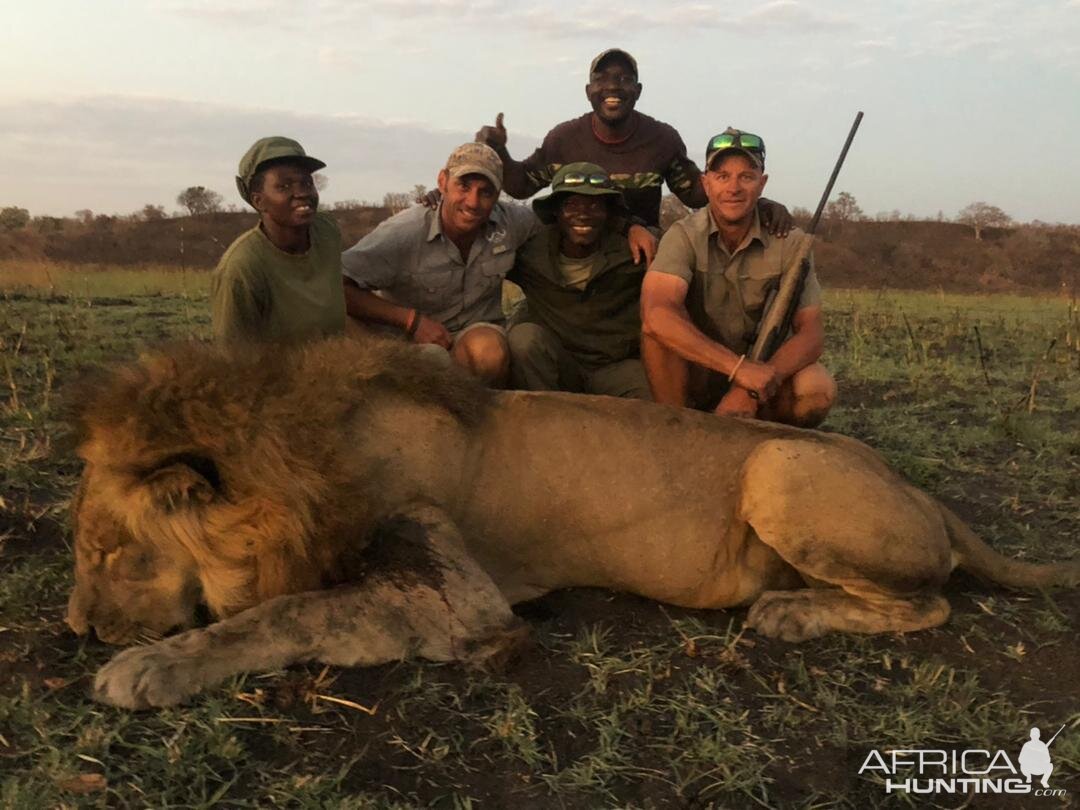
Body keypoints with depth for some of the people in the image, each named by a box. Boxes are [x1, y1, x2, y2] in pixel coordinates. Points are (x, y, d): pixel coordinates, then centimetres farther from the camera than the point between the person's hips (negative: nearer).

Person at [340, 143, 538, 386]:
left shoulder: (510, 223, -7)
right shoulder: (404, 232, -20)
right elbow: (338, 288, -24)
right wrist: (411, 320, -25)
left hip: (479, 330, 3)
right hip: (411, 338, -3)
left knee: (489, 352, -34)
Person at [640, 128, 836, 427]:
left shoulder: (790, 242, -8)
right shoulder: (684, 237, -14)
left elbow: (810, 333, -13)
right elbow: (656, 316, -32)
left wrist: (752, 388, -31)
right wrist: (739, 367, -40)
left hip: (764, 368, 2)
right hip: (697, 374, -1)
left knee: (818, 390, -28)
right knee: (661, 328, -30)